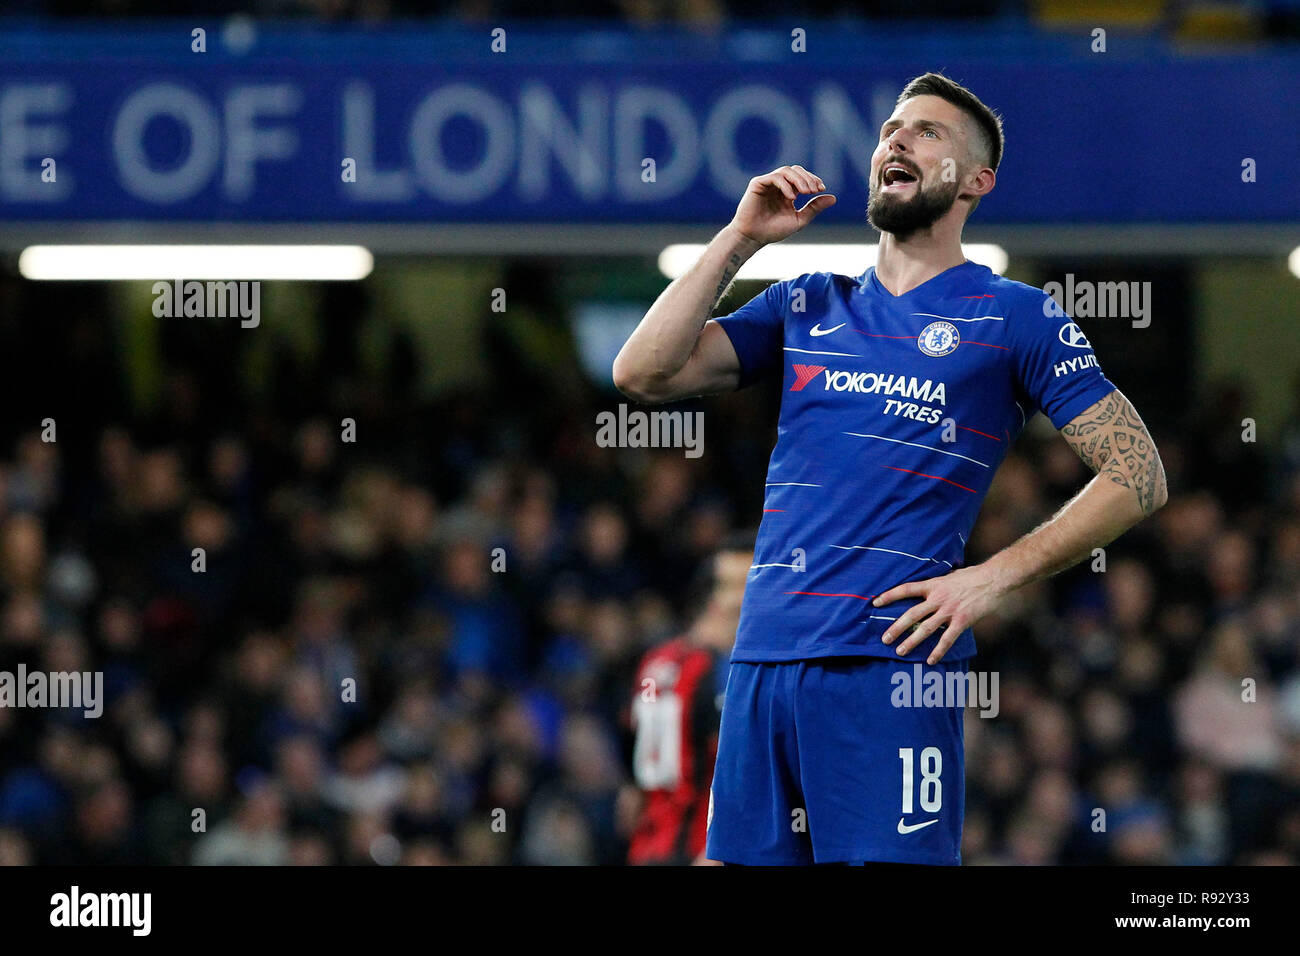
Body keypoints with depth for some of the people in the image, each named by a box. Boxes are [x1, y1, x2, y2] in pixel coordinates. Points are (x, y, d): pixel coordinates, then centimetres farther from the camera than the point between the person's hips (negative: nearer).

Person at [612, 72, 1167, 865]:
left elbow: (1138, 475, 2)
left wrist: (994, 578, -7)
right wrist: (741, 238, 6)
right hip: (762, 656, 5)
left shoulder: (1017, 317, 6)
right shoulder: (809, 307, 19)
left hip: (893, 658, -5)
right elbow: (644, 375, 11)